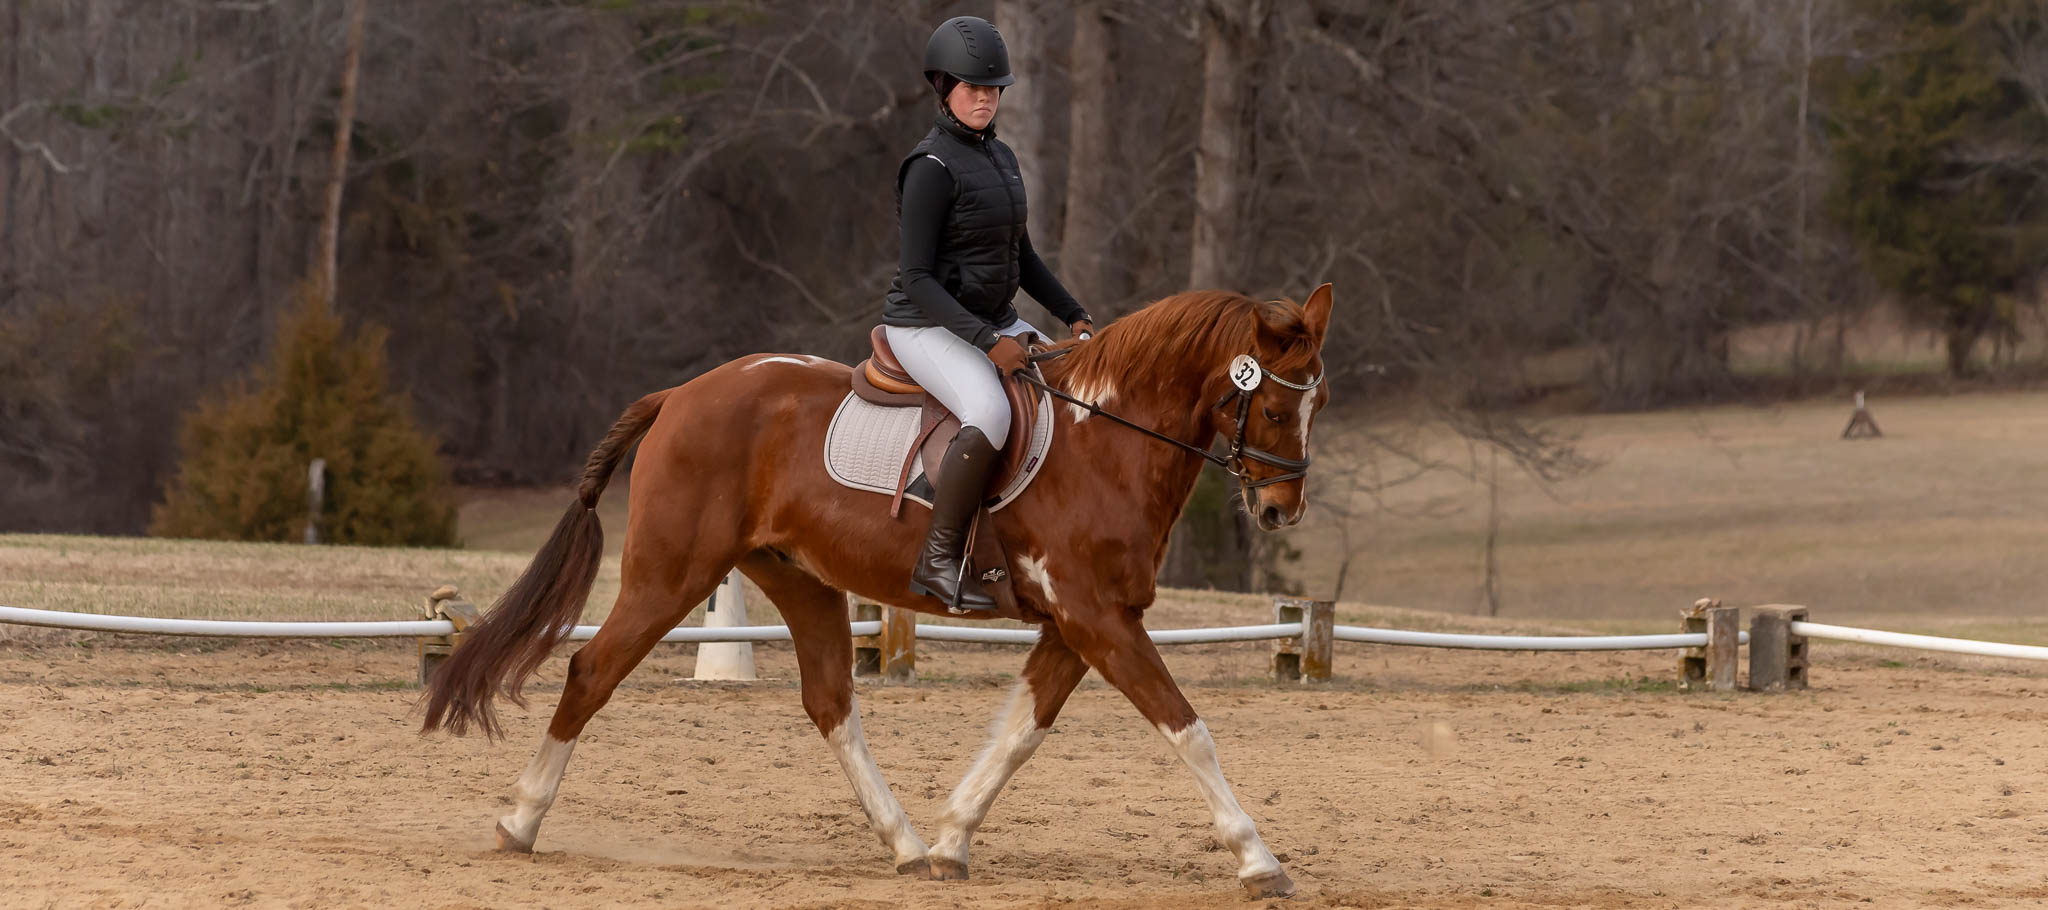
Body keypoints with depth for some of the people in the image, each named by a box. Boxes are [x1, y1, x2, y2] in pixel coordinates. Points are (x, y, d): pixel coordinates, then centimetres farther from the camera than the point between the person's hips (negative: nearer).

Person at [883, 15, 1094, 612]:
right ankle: (938, 561, -28)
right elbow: (917, 277, -21)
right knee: (990, 415, -34)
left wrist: (1074, 316, 10)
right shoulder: (931, 167, -16)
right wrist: (989, 341, -27)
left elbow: (1020, 255, 22)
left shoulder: (1000, 157, 11)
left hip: (994, 324, 9)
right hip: (929, 329, -9)